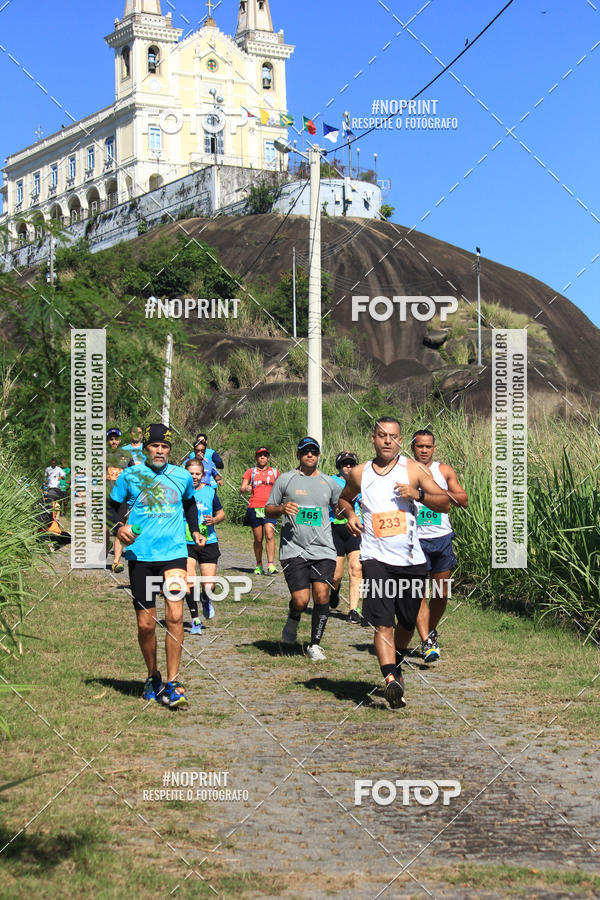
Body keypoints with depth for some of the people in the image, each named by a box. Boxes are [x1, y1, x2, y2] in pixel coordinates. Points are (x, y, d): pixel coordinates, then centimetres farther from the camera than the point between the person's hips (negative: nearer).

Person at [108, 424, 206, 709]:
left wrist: (195, 530, 20)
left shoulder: (182, 476, 8)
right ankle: (153, 677, 26)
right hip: (140, 556, 0)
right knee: (145, 624, 4)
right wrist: (119, 526, -10)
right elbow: (113, 505, 9)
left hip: (174, 554, 0)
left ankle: (172, 684, -7)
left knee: (175, 616, -15)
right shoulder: (130, 475, 2)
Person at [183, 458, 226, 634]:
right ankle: (195, 621, -3)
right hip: (186, 542, -1)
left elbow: (221, 514, 15)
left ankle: (205, 600, 35)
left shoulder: (209, 491, 4)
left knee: (209, 585, -3)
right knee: (189, 580, -16)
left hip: (208, 542, 1)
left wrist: (214, 520, -6)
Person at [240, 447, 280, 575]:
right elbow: (241, 489, 3)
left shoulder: (274, 472, 14)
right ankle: (259, 565, 16)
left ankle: (271, 564, -17)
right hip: (254, 507, 0)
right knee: (258, 539, 3)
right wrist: (246, 489, -19)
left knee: (269, 535, -17)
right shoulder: (251, 471, 9)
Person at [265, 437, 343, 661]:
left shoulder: (329, 483, 13)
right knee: (301, 600, -11)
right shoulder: (285, 479, 7)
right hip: (293, 548, -2)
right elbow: (268, 510, 11)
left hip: (323, 549, 2)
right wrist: (282, 509, -11)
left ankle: (315, 644, 8)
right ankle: (292, 622, 24)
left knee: (322, 595, -8)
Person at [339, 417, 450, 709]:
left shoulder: (412, 469, 1)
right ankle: (391, 680, -25)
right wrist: (349, 514, 5)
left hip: (411, 559, 1)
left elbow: (445, 503, 1)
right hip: (375, 558, -1)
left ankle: (396, 664, 41)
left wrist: (418, 494, -16)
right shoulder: (359, 473, 7)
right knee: (383, 624, -16)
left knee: (406, 623, 14)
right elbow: (344, 498, 26)